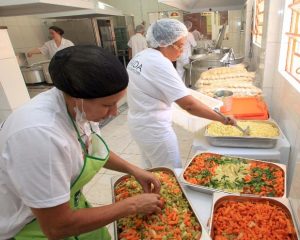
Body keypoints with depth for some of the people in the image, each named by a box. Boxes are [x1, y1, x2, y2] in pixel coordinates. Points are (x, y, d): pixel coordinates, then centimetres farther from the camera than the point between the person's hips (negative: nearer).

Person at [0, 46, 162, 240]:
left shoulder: (78, 107, -13)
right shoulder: (40, 134, -36)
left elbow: (93, 150, 7)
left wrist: (134, 170, -5)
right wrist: (132, 205, -20)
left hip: (66, 207, 6)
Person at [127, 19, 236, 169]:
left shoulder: (141, 56, 5)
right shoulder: (160, 64, -24)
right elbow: (188, 104, -29)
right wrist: (221, 118, -21)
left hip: (138, 124, 9)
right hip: (154, 130, -9)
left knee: (154, 170, 26)